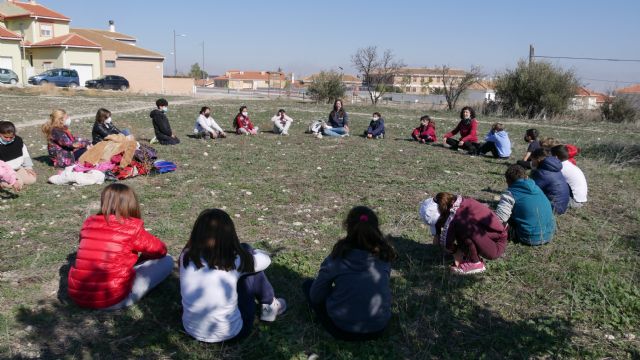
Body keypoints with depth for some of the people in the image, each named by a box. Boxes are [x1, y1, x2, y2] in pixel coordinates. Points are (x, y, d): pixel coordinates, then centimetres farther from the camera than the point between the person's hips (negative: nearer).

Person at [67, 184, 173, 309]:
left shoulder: (89, 222, 7)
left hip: (77, 296, 6)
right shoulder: (132, 228, -7)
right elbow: (161, 250, 7)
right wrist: (140, 257, 26)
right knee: (167, 261, 2)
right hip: (111, 300, -5)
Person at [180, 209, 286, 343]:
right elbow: (265, 259, 0)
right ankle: (269, 307, 30)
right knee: (252, 270, 6)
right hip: (229, 334, -4)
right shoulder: (234, 262, -20)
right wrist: (248, 253, 21)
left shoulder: (186, 257, -13)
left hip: (191, 330, 4)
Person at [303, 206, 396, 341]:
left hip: (343, 330, -4)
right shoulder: (384, 255, -7)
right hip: (379, 328, 4)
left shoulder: (338, 257, -15)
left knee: (308, 285, 15)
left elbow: (316, 297, -6)